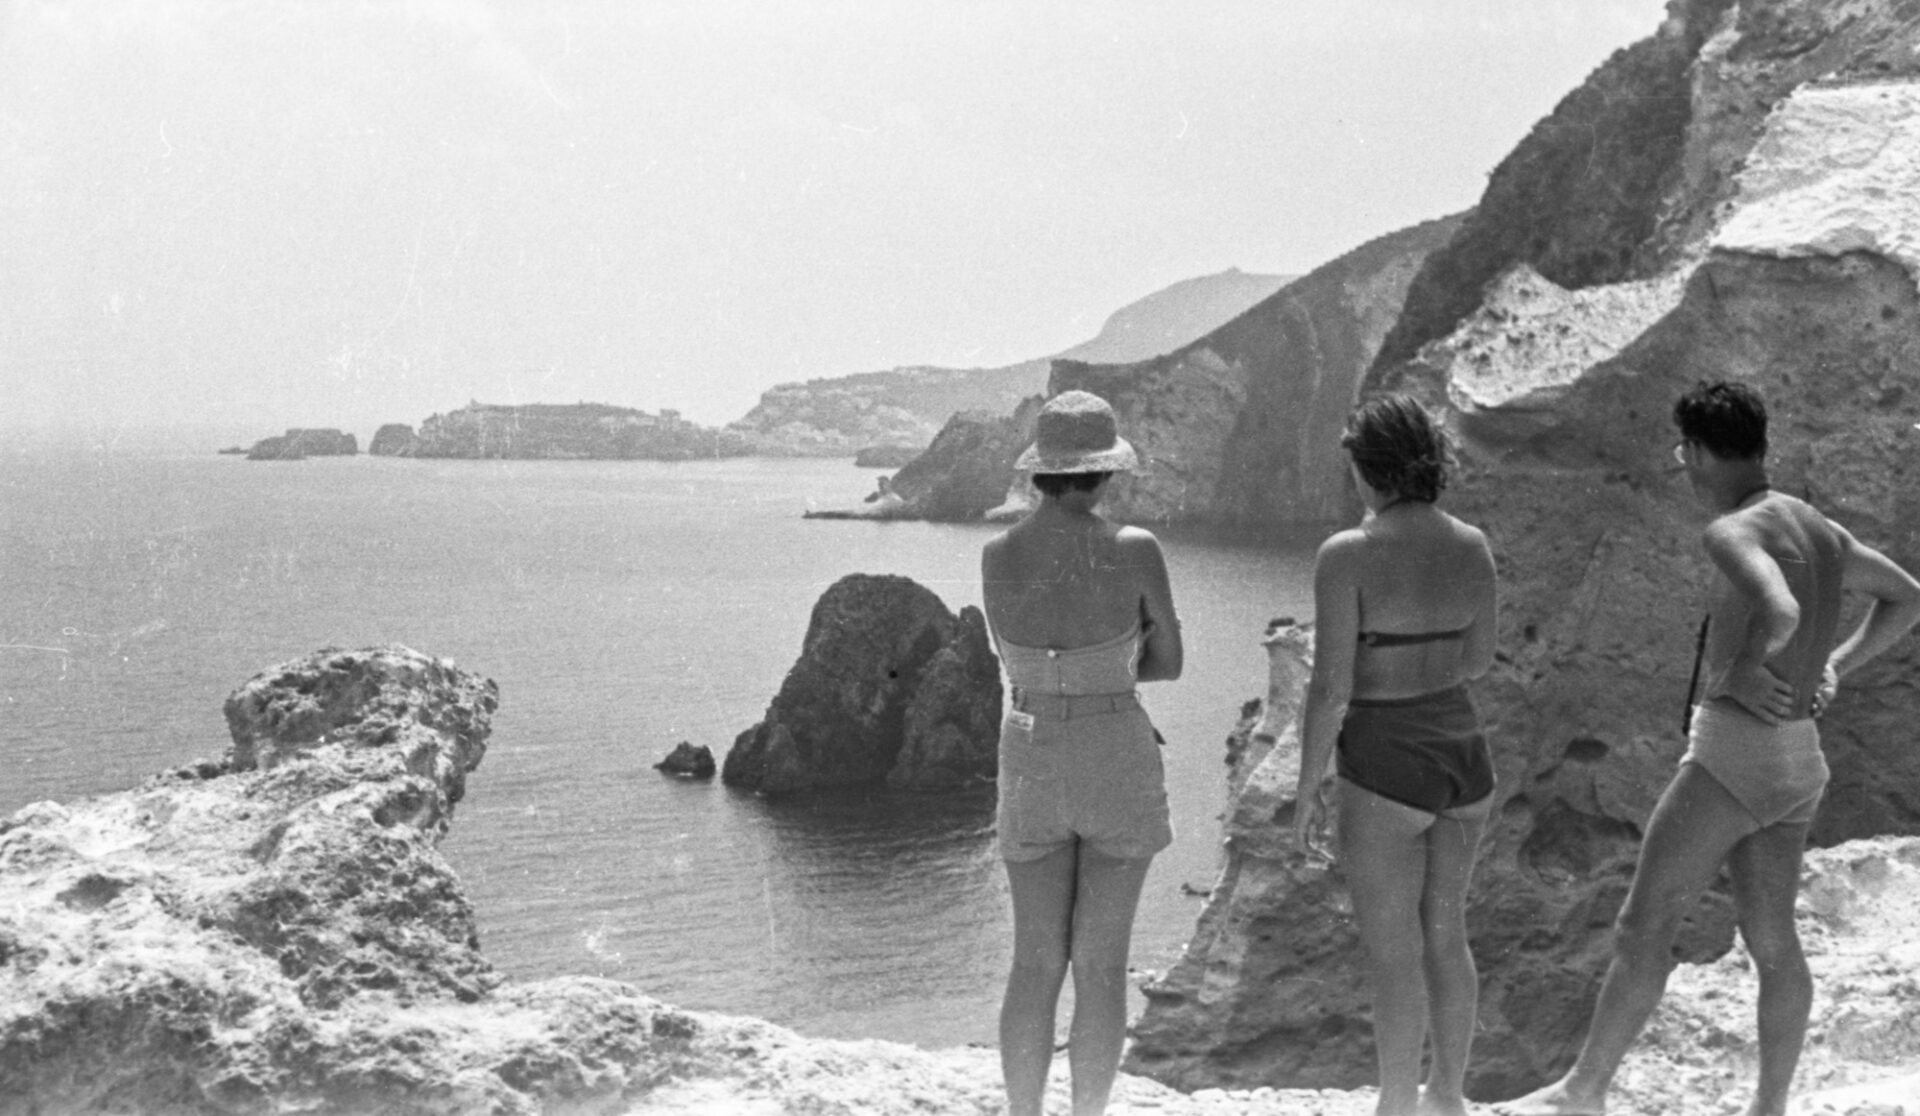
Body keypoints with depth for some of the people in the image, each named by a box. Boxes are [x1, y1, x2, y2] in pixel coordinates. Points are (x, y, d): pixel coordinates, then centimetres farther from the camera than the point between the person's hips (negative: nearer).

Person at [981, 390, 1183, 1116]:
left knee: (1037, 964, 11)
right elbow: (1168, 663, -1)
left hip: (1032, 766, 2)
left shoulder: (997, 557, -7)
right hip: (1118, 767, -2)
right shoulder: (1136, 551, -14)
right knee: (1102, 965, 6)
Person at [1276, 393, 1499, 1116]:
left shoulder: (1348, 555, -18)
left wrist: (1307, 790, -7)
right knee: (1444, 935, 22)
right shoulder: (1472, 546, -1)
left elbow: (1330, 689, -18)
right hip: (1463, 757, 6)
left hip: (1386, 772, -6)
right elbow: (1478, 659, 11)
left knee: (1392, 956, 6)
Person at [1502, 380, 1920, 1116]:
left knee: (1643, 927, -1)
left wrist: (1738, 674, -17)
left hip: (1734, 751, -9)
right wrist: (1832, 669, 18)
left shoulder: (1734, 532, -16)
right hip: (1796, 759, 9)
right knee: (1771, 941, 12)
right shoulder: (1816, 527, 12)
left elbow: (1781, 614, -36)